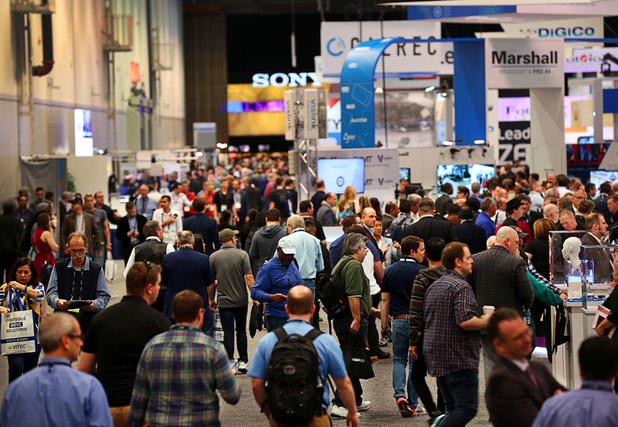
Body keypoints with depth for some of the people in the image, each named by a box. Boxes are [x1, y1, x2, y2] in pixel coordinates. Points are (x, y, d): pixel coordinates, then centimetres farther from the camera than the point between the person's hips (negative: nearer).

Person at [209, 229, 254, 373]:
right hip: (241, 300, 0)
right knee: (241, 330, 13)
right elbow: (249, 277, -11)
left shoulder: (213, 257, -2)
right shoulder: (242, 254, -5)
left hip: (224, 300, 0)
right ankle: (243, 361, 11)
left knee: (228, 332, 4)